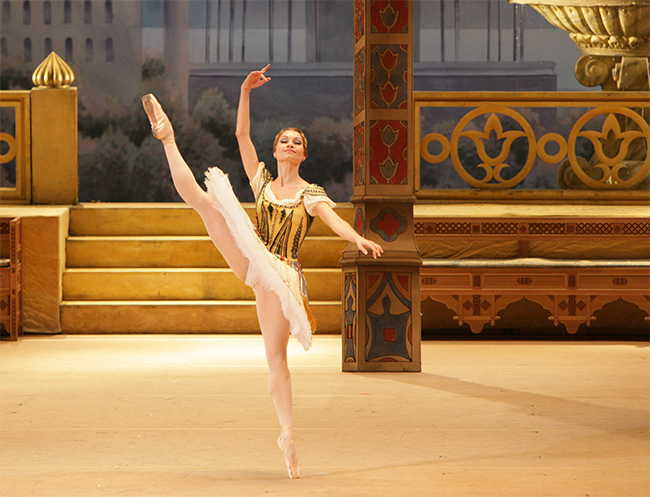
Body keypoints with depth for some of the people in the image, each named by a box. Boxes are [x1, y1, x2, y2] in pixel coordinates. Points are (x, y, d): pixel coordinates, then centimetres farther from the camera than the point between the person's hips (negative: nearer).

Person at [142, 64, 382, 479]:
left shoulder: (311, 195, 5)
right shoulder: (262, 181, 13)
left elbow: (335, 221, -14)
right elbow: (242, 134, 5)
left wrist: (358, 239, -35)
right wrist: (246, 92, -5)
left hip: (280, 275, -2)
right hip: (251, 263, 2)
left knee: (276, 355, -4)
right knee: (200, 197, -11)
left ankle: (287, 433, 2)